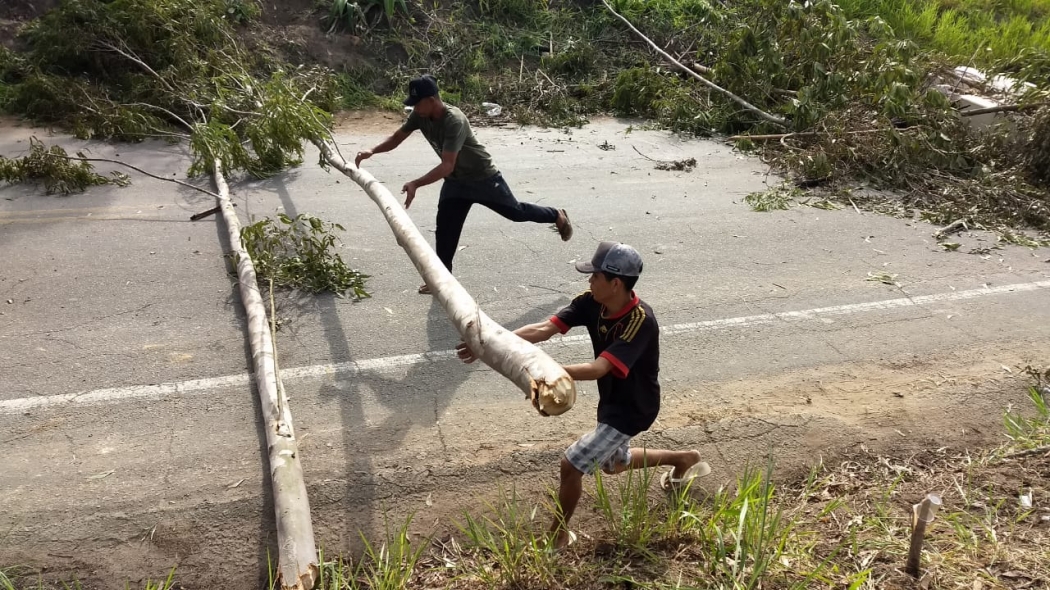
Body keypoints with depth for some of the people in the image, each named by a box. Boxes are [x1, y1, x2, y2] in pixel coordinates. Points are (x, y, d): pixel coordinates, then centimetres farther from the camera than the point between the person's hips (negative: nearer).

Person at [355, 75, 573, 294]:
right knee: (445, 228, -2)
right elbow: (396, 138, -1)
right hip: (456, 181, 6)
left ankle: (557, 215, 36)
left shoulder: (454, 121, -36)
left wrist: (416, 184, -51)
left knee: (516, 212, 11)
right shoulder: (420, 116, -13)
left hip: (483, 177, -6)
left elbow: (447, 165, -42)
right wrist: (372, 151, -20)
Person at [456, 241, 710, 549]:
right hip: (612, 400, 9)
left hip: (632, 408, -9)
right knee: (613, 463, 30)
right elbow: (544, 329, -22)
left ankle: (558, 535, 14)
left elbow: (597, 369, -44)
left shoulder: (640, 321, -34)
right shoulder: (591, 303, -13)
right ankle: (683, 458, 51)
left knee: (571, 464, -10)